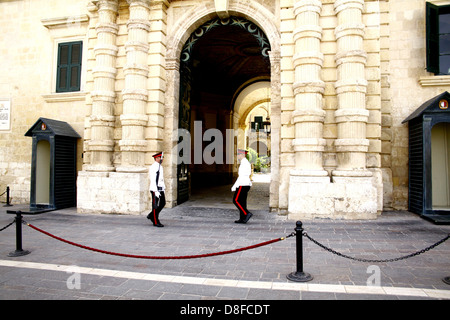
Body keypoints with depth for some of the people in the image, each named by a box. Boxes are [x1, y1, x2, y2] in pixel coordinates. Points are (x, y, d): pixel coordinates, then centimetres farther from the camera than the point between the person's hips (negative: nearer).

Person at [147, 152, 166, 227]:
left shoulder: (160, 167, 15)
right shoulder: (153, 167, -13)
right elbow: (153, 180, -19)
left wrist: (164, 188, 18)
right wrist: (156, 191, -23)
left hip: (161, 189, 9)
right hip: (155, 189, -9)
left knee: (163, 203, 10)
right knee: (155, 205, 0)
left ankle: (151, 215, 25)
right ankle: (156, 222, 9)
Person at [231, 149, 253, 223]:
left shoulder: (244, 163, -15)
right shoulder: (246, 163, 16)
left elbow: (241, 176, -20)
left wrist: (234, 187, -17)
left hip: (242, 185, -10)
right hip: (246, 185, 10)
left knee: (236, 200, -6)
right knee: (242, 202, 10)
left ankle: (247, 213, -10)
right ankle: (242, 219, 11)